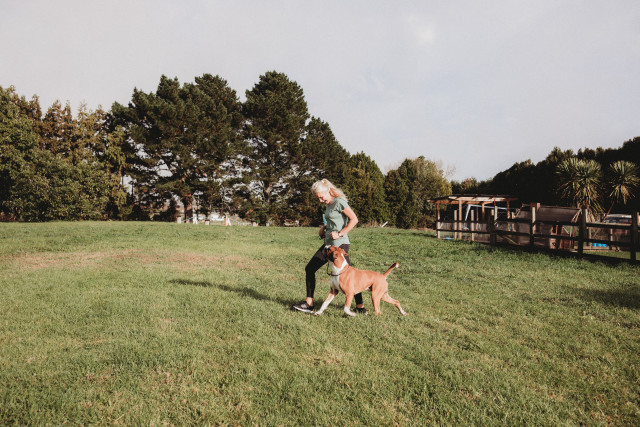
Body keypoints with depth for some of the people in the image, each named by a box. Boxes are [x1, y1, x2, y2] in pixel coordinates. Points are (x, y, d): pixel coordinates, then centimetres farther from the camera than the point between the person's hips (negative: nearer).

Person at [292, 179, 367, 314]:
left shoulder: (339, 202, -11)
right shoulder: (328, 205, 14)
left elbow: (354, 219, -17)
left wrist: (340, 234, -19)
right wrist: (324, 227, 10)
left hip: (340, 244, -10)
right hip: (329, 244, 10)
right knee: (309, 269, 10)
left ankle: (360, 307, 6)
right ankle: (309, 304, 15)